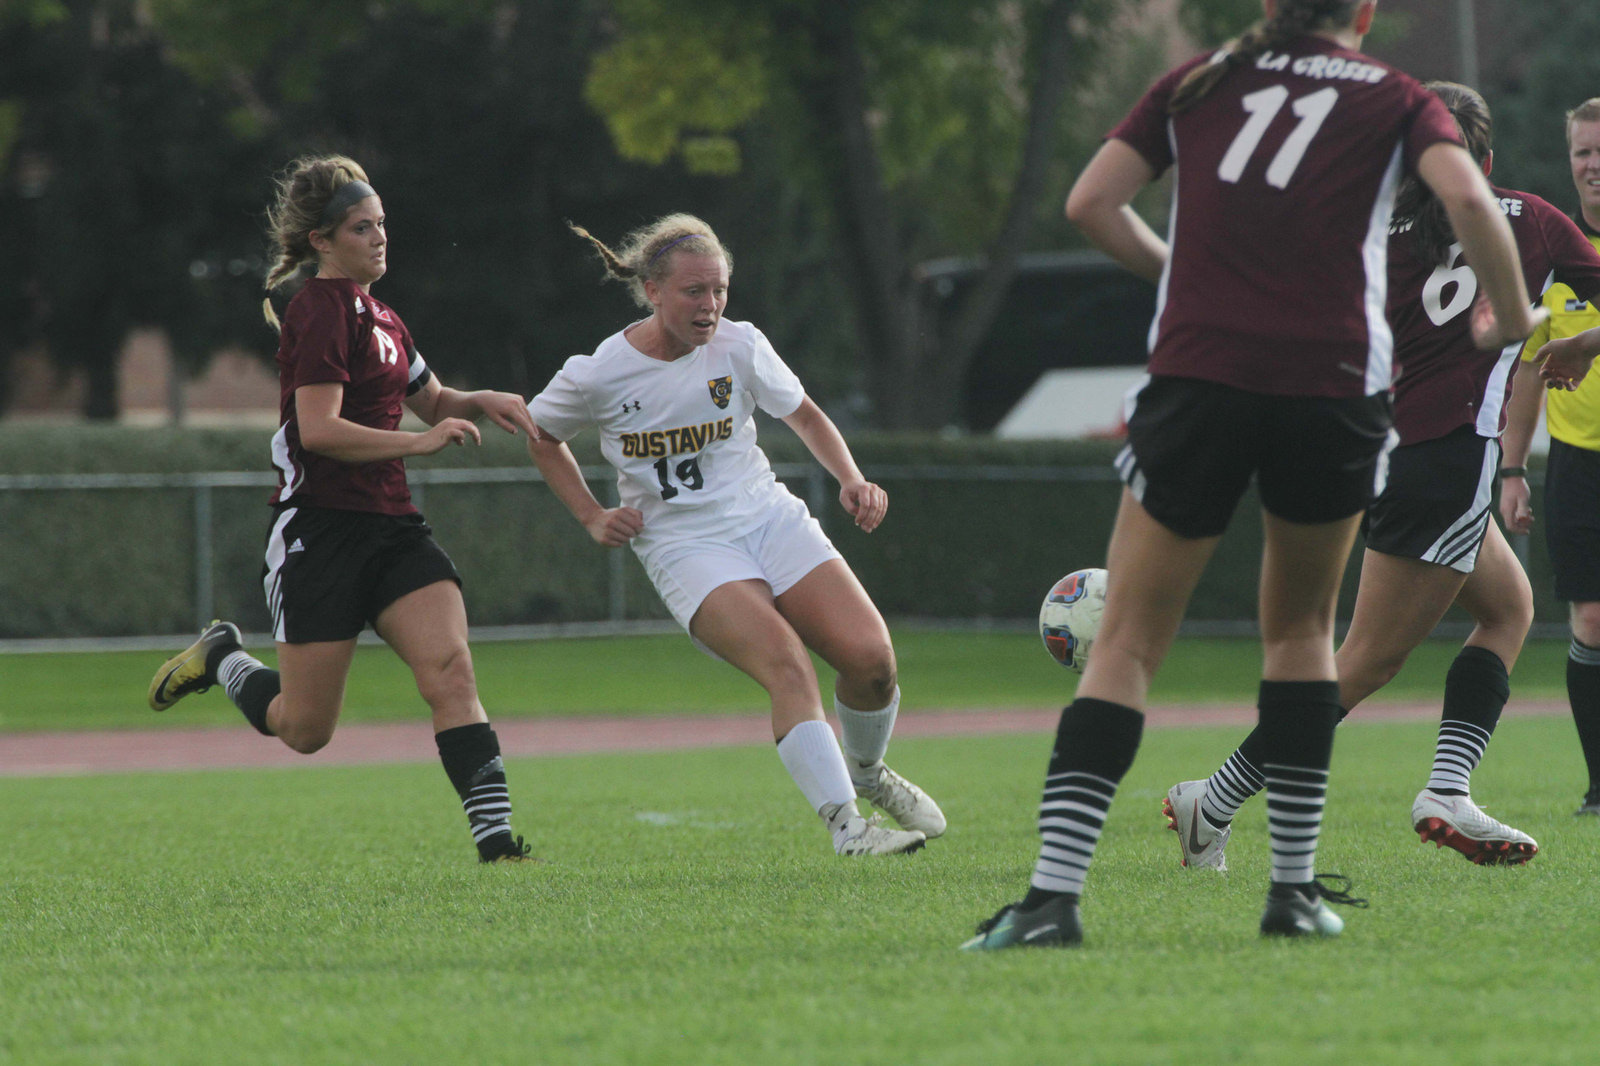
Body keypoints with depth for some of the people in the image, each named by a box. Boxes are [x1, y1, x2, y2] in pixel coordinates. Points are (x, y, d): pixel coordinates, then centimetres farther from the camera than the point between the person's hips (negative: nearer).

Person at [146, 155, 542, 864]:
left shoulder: (377, 315, 16)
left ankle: (495, 838, -22)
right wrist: (421, 441, -19)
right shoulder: (321, 310, -12)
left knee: (449, 668, -15)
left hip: (391, 528, 7)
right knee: (305, 731, 0)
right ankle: (221, 658, 29)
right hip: (320, 533, -7)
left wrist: (478, 402, 10)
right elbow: (320, 429, -21)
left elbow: (430, 400, 31)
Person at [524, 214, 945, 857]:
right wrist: (592, 516, 3)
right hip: (685, 549, -3)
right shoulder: (597, 376, -8)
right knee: (786, 664, -29)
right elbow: (539, 436, 12)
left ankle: (867, 774, 17)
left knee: (870, 657, -15)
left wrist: (851, 480, -2)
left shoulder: (739, 347, -2)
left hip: (772, 521, 3)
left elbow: (804, 416, 14)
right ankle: (844, 826, -30)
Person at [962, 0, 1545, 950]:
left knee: (1129, 640, 2)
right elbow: (1469, 200, -7)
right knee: (1302, 629, 20)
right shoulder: (1397, 100, 11)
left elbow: (1091, 203, 9)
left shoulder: (1199, 85, 16)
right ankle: (1296, 889, 17)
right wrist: (1512, 318, 8)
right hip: (1334, 381, 0)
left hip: (1197, 374, 0)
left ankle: (1054, 893, -12)